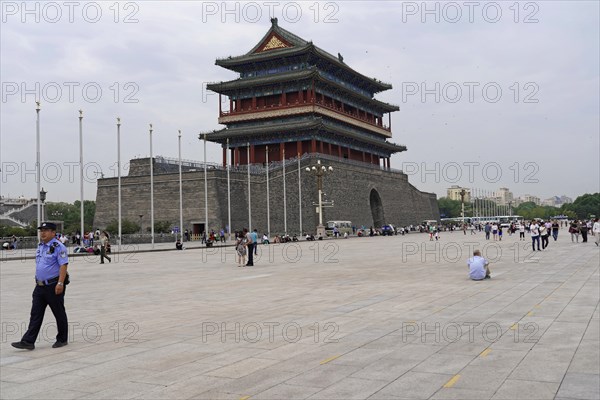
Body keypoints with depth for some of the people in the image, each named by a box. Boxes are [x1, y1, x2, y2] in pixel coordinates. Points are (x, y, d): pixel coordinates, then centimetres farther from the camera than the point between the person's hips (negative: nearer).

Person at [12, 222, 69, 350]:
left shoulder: (58, 247, -13)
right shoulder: (40, 246, 13)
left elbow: (63, 265, -20)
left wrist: (60, 283, -26)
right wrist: (38, 282, 22)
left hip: (54, 286, -8)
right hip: (40, 286, 8)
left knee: (59, 313, 6)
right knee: (35, 314, 6)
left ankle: (62, 339, 18)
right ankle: (28, 341, 7)